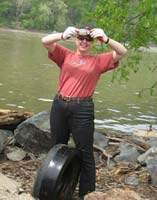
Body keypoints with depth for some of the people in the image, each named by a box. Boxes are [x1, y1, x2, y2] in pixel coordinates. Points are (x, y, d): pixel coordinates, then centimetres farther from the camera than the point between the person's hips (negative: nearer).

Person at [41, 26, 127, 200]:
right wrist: (63, 35, -24)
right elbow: (45, 41, -4)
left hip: (82, 109, -3)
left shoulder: (99, 60, 4)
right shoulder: (65, 55, 7)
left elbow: (122, 52, -6)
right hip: (59, 106, 3)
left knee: (84, 153, 0)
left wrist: (105, 39, -23)